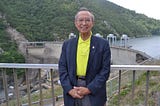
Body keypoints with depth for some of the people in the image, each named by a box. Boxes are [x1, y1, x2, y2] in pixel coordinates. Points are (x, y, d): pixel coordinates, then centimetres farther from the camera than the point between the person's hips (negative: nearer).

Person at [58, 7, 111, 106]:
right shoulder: (67, 44, 3)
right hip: (72, 93, 2)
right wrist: (69, 89, -10)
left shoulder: (103, 44, -4)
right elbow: (62, 68, 1)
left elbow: (105, 70, -7)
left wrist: (89, 89, -13)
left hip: (94, 93, -2)